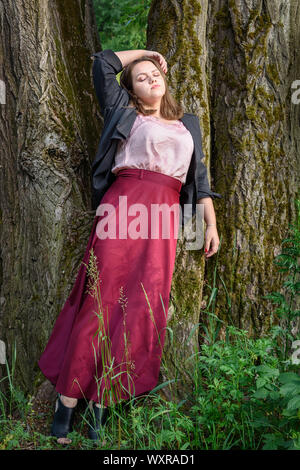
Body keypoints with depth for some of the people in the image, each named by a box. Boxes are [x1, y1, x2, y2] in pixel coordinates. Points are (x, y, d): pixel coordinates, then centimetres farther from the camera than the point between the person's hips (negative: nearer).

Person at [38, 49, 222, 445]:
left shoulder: (188, 124, 26)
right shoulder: (125, 112, 16)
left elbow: (199, 175, 22)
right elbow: (102, 62, 17)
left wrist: (212, 223, 13)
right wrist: (145, 52, 27)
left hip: (164, 220, 3)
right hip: (124, 205, -3)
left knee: (142, 307, -4)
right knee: (105, 298, -10)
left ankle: (101, 406, 1)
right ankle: (66, 404, -4)